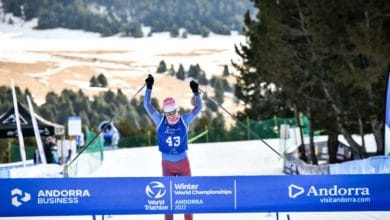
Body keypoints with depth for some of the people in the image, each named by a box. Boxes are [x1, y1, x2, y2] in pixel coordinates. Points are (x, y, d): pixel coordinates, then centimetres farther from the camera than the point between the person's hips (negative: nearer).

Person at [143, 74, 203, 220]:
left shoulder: (185, 120, -7)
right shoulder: (160, 120, -6)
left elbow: (199, 107, -13)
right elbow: (147, 105, -12)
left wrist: (196, 92, -28)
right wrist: (149, 88, -22)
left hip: (183, 163, 0)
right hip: (167, 164, 0)